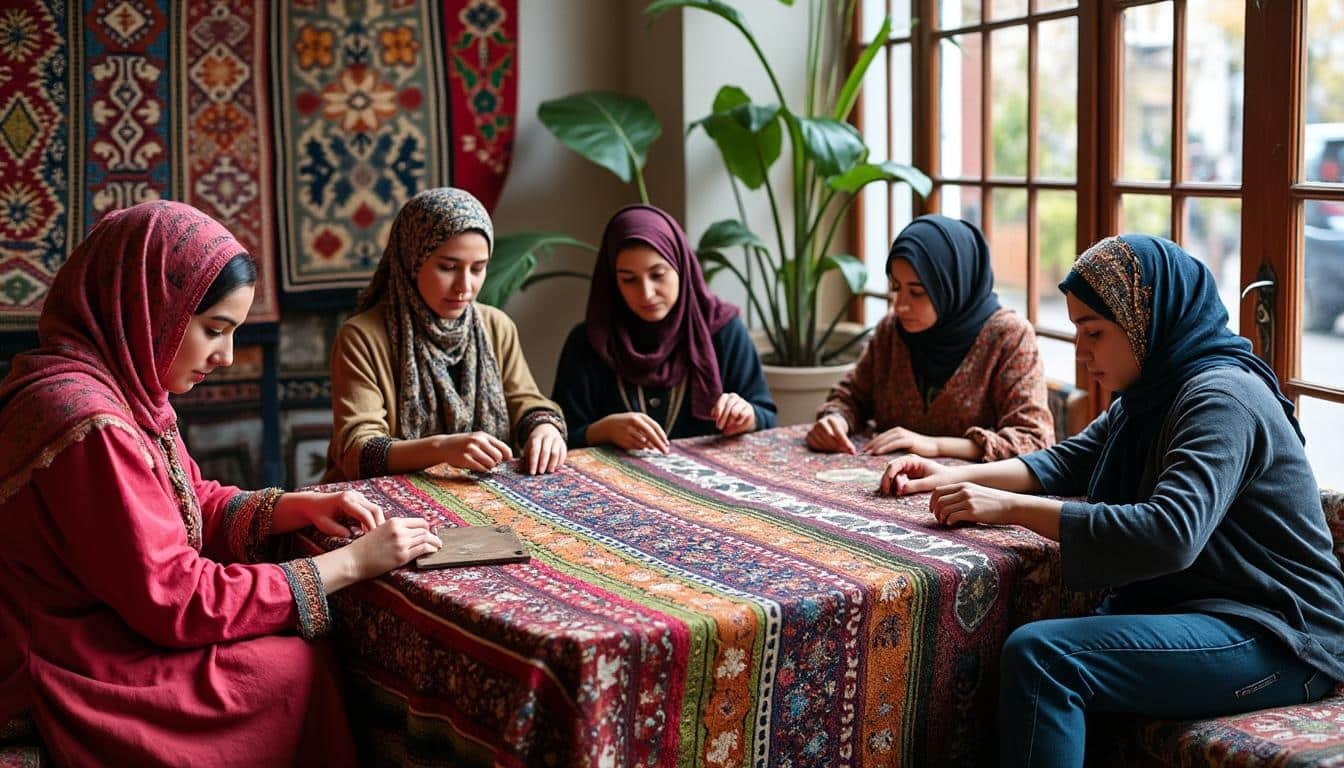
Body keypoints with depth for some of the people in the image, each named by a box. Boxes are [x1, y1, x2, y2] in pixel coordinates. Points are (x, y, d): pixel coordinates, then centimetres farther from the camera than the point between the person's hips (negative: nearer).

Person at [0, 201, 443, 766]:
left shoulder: (126, 383, 4)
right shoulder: (89, 424, -27)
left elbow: (196, 504, 15)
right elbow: (176, 600, -25)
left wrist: (297, 508, -3)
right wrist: (350, 563, -19)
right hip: (69, 675, -9)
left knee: (310, 648, 2)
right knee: (304, 668, -8)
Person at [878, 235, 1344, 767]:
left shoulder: (1221, 399, -18)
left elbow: (1170, 533, -32)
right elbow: (1068, 463, 18)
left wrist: (1011, 508, -28)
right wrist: (956, 476, 2)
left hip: (1275, 638, -9)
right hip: (1191, 607, 9)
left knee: (1039, 654, -25)